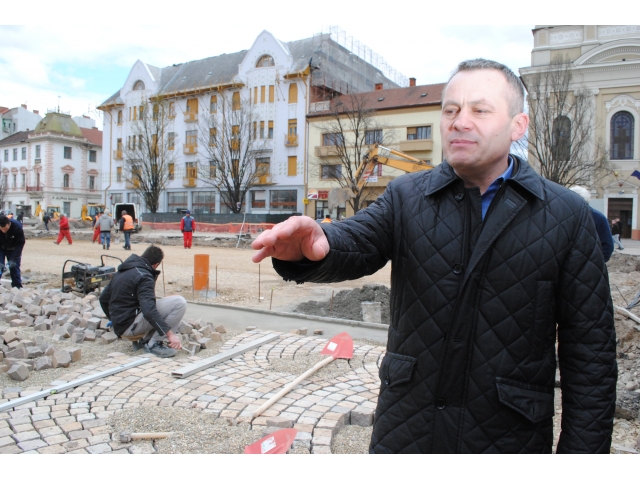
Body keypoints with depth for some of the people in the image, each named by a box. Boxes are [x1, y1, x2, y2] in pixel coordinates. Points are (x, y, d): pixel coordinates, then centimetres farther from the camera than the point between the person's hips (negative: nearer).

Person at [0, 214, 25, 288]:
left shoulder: (17, 227, -33)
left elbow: (20, 243, -23)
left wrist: (13, 259, -28)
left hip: (12, 249, 0)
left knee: (14, 266, -2)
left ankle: (17, 287, 7)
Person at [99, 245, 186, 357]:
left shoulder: (122, 271, 13)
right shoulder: (144, 277, -16)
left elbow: (103, 299, 24)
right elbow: (149, 311, -29)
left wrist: (114, 319, 40)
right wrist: (170, 334, -31)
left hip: (120, 326, 10)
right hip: (130, 326, -10)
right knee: (179, 302, -18)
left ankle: (145, 340, 10)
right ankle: (154, 344, -11)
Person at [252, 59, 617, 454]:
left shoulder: (568, 215, -5)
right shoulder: (406, 196, 0)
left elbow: (590, 351, -5)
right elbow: (358, 242, -18)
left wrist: (583, 447, -6)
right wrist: (316, 245, -40)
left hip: (509, 437, -1)